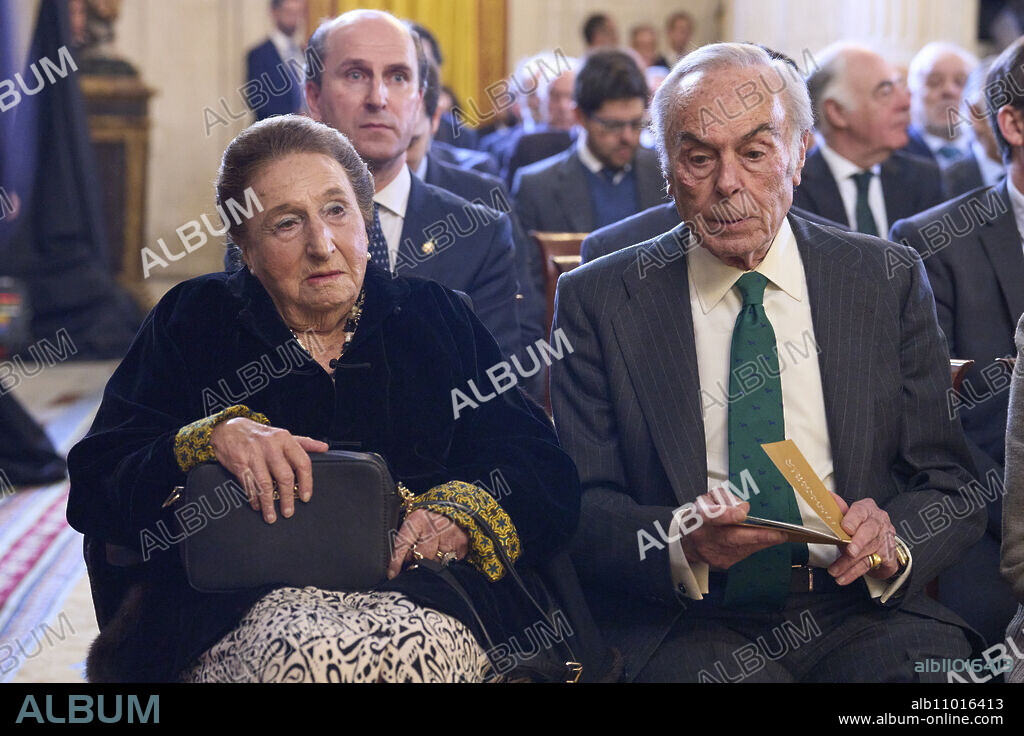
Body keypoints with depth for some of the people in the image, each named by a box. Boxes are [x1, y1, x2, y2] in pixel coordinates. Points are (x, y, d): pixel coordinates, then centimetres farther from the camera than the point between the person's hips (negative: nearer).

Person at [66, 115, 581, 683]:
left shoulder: (437, 318, 17)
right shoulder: (193, 323, 14)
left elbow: (547, 476, 8)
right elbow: (94, 487, 3)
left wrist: (465, 512, -14)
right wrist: (214, 437, -15)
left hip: (423, 592, 1)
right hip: (244, 605, -1)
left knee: (413, 647, -35)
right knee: (306, 653, -37)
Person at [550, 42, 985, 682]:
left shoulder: (887, 281, 10)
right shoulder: (597, 302, 7)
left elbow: (951, 485, 10)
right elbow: (584, 509, 2)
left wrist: (890, 538, -13)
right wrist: (682, 543, -19)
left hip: (862, 607, 2)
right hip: (687, 623, -2)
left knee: (936, 666, -30)